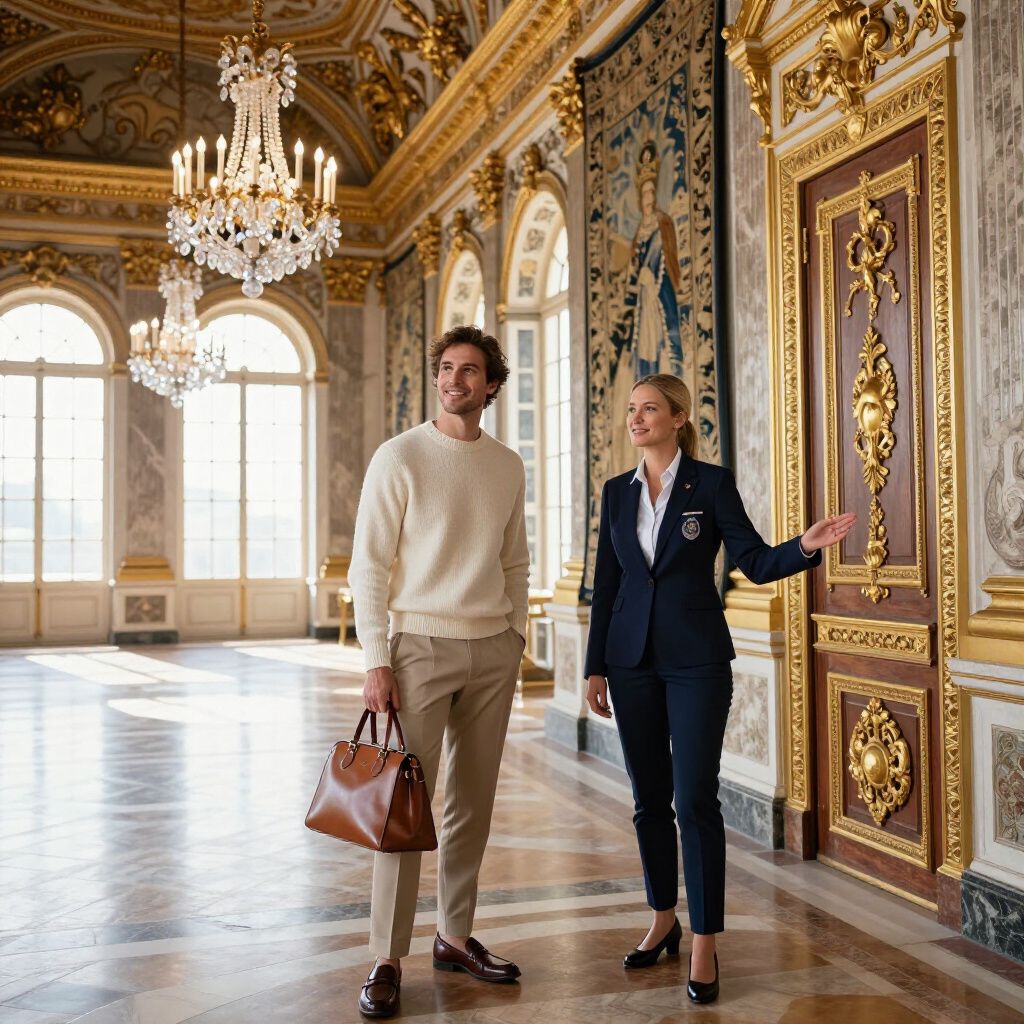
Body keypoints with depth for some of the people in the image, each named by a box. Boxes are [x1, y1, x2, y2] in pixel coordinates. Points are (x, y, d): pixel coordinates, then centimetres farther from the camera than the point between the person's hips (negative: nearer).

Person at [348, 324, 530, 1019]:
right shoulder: (401, 456, -5)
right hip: (422, 647, -4)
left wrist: (516, 641, 11)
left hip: (493, 651, 5)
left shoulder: (509, 467, 9)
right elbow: (369, 565, -7)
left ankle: (456, 936, 24)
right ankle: (388, 960, 7)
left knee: (473, 802, 10)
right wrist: (376, 663, -11)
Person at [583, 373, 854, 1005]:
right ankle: (664, 921, 26)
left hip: (697, 659, -4)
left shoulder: (711, 483, -2)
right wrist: (596, 666, 9)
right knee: (650, 798, 10)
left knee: (695, 799, -5)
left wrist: (805, 547, -24)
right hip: (633, 660, 4)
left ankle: (705, 945, 5)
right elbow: (606, 584, 10)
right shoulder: (618, 491, 8)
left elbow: (756, 562, -4)